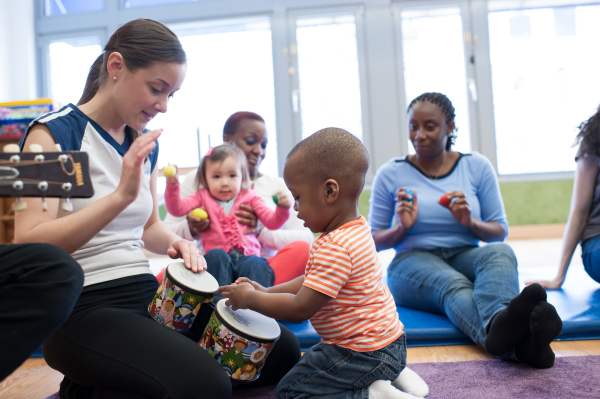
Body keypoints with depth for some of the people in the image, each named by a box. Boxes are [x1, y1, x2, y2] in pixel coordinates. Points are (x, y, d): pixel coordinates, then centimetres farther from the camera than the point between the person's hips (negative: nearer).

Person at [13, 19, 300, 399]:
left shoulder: (146, 143, 12)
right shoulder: (53, 132, -8)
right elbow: (27, 244, -19)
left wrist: (175, 242, -1)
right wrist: (121, 194, -27)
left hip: (149, 294, 8)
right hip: (81, 309, -7)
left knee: (284, 349, -5)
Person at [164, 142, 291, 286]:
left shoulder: (250, 198, 14)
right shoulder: (203, 197, 15)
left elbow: (272, 222, 7)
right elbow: (177, 208, 2)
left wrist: (282, 208, -13)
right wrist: (172, 184, -14)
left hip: (247, 256, 0)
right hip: (218, 259, 0)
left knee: (256, 265, -31)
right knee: (215, 255, -32)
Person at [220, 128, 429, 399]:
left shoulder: (334, 248, -30)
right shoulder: (356, 230, 3)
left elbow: (300, 309, -26)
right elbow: (314, 282, 12)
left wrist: (250, 299, -13)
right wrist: (267, 292, 6)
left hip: (364, 353, -10)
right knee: (310, 358, 30)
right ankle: (389, 375, 14)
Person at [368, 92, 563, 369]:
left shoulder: (477, 166, 9)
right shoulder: (390, 174, 6)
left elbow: (500, 232, 10)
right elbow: (373, 241, 8)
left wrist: (470, 222, -12)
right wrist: (402, 228, -14)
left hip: (465, 257, 2)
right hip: (413, 261, -2)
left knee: (500, 253, -32)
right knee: (453, 285, -36)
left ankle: (505, 328, -62)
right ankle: (516, 342, -66)